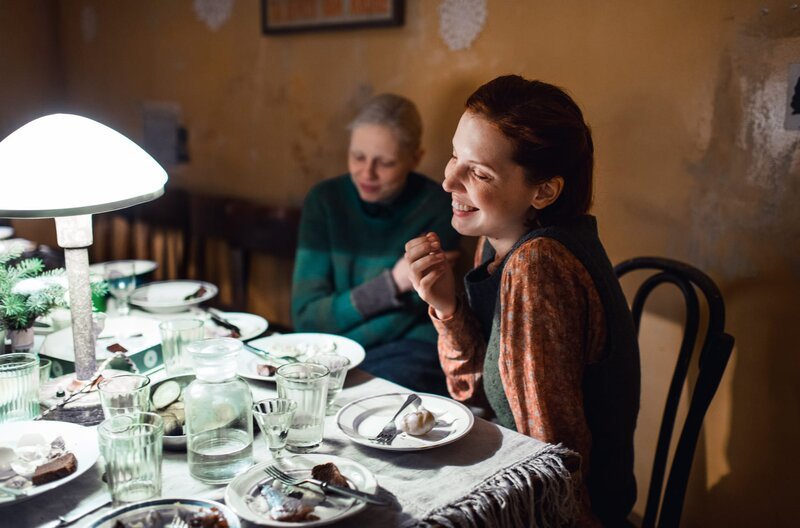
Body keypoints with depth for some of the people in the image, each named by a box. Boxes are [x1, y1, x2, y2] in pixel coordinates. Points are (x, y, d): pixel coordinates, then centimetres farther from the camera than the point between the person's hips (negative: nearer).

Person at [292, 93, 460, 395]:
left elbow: (404, 316, -10)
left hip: (410, 354, -3)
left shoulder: (436, 207, -8)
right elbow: (306, 317, -5)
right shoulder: (325, 200, 0)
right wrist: (391, 283, -17)